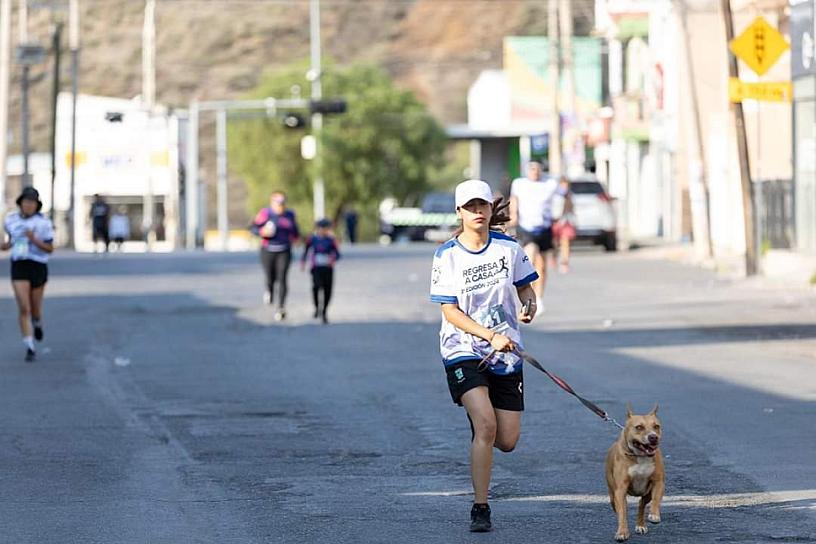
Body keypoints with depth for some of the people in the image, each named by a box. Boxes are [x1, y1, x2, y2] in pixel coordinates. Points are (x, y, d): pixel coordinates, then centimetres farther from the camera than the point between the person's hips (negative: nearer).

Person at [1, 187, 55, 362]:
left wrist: (34, 239, -24)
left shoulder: (43, 222, -8)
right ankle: (30, 348, -9)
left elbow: (50, 249, -8)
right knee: (24, 309, -12)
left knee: (35, 308, 13)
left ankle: (37, 322, 51)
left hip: (38, 267, -1)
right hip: (18, 267, 1)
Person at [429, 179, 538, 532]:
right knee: (485, 424, -22)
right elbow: (450, 312, -8)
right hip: (463, 349, -3)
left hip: (505, 353, 3)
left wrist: (528, 305, -12)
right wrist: (491, 336, -20)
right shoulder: (447, 256, -6)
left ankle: (477, 426, 39)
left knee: (507, 442, 1)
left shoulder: (509, 248, 0)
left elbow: (525, 289, 12)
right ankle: (480, 509, -12)